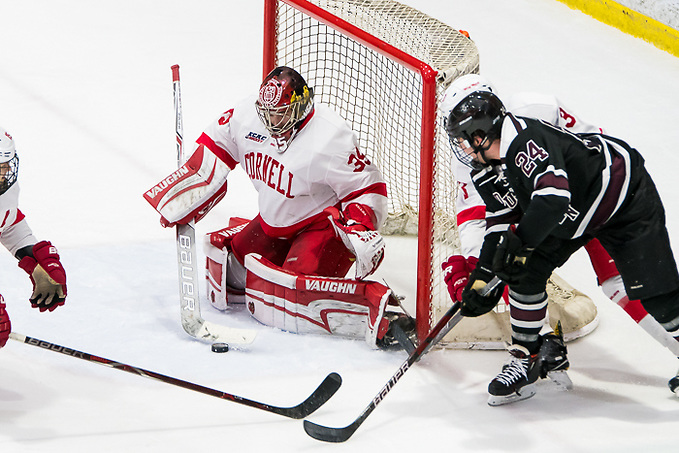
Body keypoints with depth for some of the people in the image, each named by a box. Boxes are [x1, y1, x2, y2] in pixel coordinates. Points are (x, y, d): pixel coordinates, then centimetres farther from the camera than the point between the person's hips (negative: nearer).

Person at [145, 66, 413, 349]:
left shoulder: (330, 139, -27)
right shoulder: (247, 116, -9)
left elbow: (367, 188, -20)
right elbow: (212, 152, 6)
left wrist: (361, 233, -35)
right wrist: (179, 204, 6)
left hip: (323, 227, -8)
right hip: (273, 224, 8)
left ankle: (376, 308, -34)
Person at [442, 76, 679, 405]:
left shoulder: (526, 140, -35)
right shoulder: (486, 172, -5)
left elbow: (554, 197, -46)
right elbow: (500, 224, 4)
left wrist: (519, 243, -46)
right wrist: (483, 276, -2)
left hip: (625, 195, -8)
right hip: (571, 217, 9)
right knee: (526, 271, -5)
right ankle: (524, 361, 5)